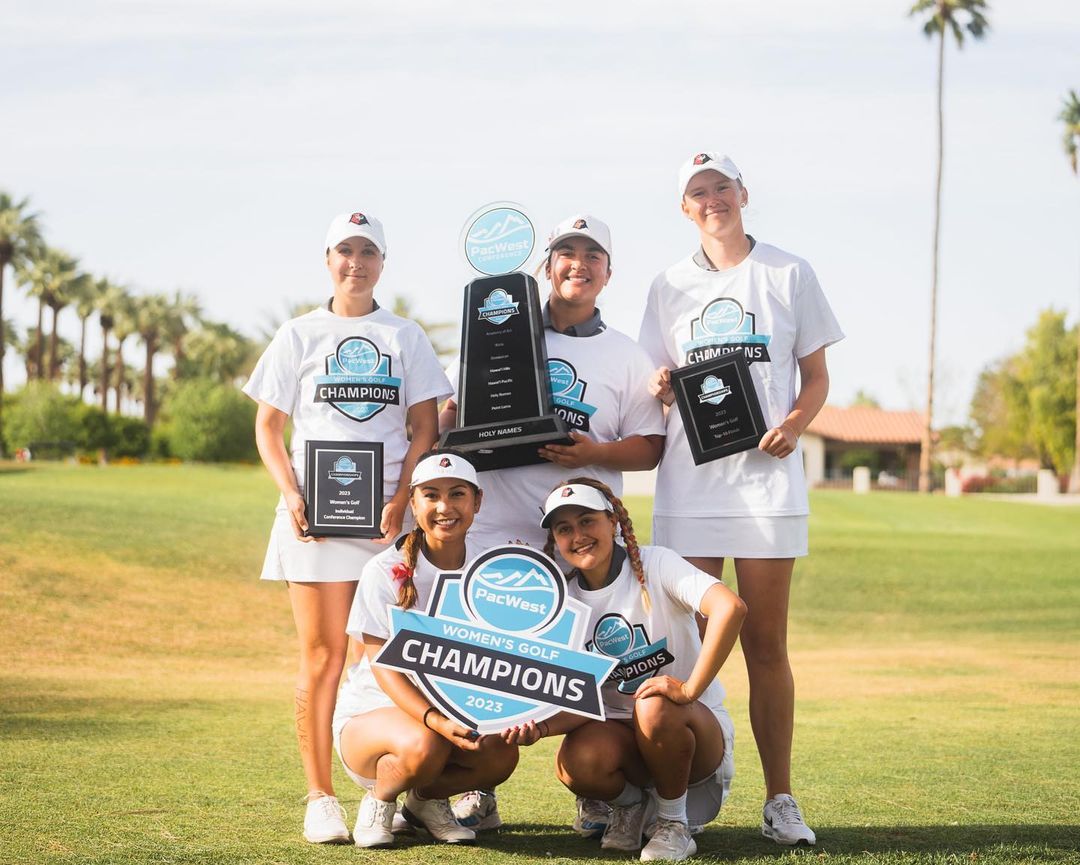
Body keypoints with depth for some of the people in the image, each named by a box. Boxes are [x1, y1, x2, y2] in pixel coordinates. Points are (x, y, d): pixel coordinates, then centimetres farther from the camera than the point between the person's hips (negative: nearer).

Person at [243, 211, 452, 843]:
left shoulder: (406, 337, 11)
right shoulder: (299, 336, 11)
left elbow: (425, 428, 6)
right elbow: (268, 429, 9)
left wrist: (403, 498, -9)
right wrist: (292, 495, -8)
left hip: (390, 512, 1)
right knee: (322, 654, -2)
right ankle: (320, 799, 1)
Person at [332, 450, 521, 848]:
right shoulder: (386, 572, -14)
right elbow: (385, 669, -20)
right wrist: (435, 720, -36)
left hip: (454, 712, 4)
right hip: (372, 711, -4)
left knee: (501, 753, -27)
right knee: (422, 746, -37)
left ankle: (427, 799, 5)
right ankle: (379, 800, -2)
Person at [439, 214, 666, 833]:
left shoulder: (627, 356, 11)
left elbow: (650, 447, 6)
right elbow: (453, 410, 17)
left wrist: (596, 453, -11)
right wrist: (454, 426, -6)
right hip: (497, 527, 1)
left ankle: (597, 794, 6)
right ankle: (479, 793, 7)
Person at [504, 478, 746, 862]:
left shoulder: (655, 565, -12)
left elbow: (730, 607, -31)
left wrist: (689, 689, -35)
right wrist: (540, 725, -27)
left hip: (697, 729, -3)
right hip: (623, 734, 3)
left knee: (655, 708, -37)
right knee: (576, 764, -31)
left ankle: (674, 823, -10)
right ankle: (630, 805, 5)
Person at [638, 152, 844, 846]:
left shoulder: (789, 274, 6)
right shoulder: (670, 286, 13)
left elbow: (816, 375, 8)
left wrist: (795, 424, -12)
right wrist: (661, 390, -6)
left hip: (766, 475, -2)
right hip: (689, 481, 2)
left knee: (766, 643, -1)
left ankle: (780, 799, 4)